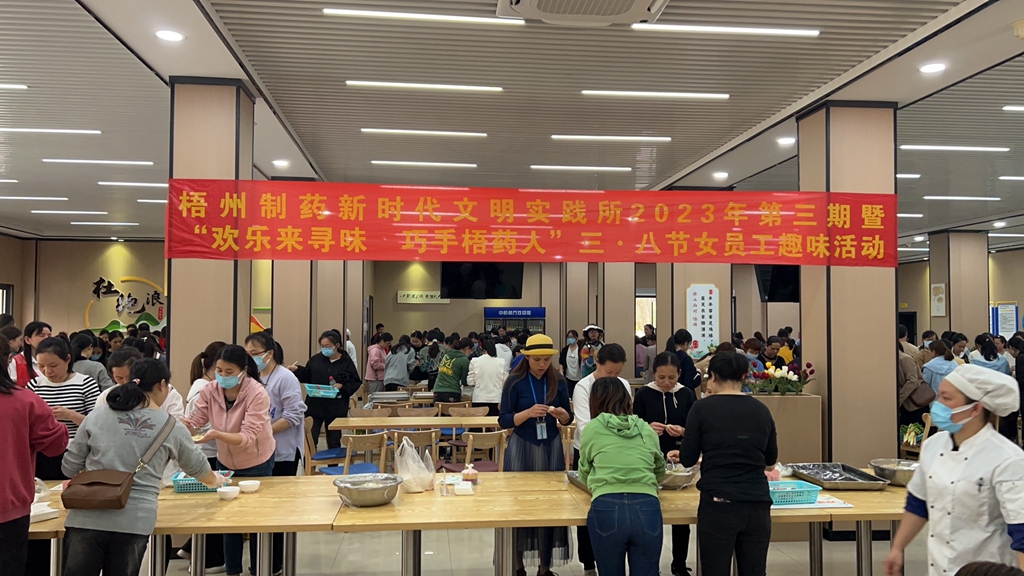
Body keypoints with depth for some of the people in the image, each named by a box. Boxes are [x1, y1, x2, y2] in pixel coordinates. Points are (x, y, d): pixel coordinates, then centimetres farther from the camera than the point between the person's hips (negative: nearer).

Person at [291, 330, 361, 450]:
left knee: (334, 441, 11)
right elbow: (307, 376, 11)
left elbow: (355, 382, -3)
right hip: (315, 405, 2)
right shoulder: (316, 359, 2)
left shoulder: (347, 362, -5)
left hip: (336, 408, -2)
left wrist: (342, 386, -18)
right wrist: (297, 370, -5)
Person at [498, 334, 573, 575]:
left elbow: (568, 419, 7)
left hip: (551, 447, 3)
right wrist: (528, 413, -24)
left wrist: (561, 414, -16)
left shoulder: (558, 381, 1)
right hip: (522, 447, -2)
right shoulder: (515, 381, -8)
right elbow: (504, 421, -9)